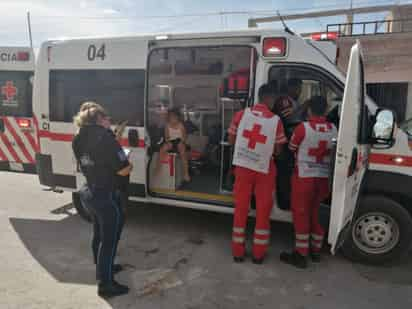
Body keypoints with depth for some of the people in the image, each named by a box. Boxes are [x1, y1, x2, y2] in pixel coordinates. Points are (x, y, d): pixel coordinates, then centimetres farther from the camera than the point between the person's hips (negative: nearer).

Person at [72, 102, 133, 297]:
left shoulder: (78, 138, 2)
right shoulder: (104, 136, -22)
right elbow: (123, 170, -21)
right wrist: (130, 165, 1)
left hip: (88, 193, 8)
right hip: (105, 196, -8)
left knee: (99, 234, 25)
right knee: (109, 239, 5)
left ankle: (102, 268, 43)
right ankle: (106, 284, 16)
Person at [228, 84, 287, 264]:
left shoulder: (241, 114, -7)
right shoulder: (275, 120, -13)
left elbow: (231, 140, 2)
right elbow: (277, 150, -6)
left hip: (243, 166, 2)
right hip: (264, 169, -2)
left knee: (241, 208, 11)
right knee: (263, 210, 10)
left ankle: (238, 251, 18)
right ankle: (258, 253, 18)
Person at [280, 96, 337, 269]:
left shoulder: (303, 128, -14)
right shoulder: (333, 129, -1)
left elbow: (292, 148, -1)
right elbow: (333, 151, 8)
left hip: (304, 177, -5)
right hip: (324, 178, 5)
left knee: (301, 213, 4)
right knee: (316, 213, 19)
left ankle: (301, 255, 7)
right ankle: (316, 250, 30)